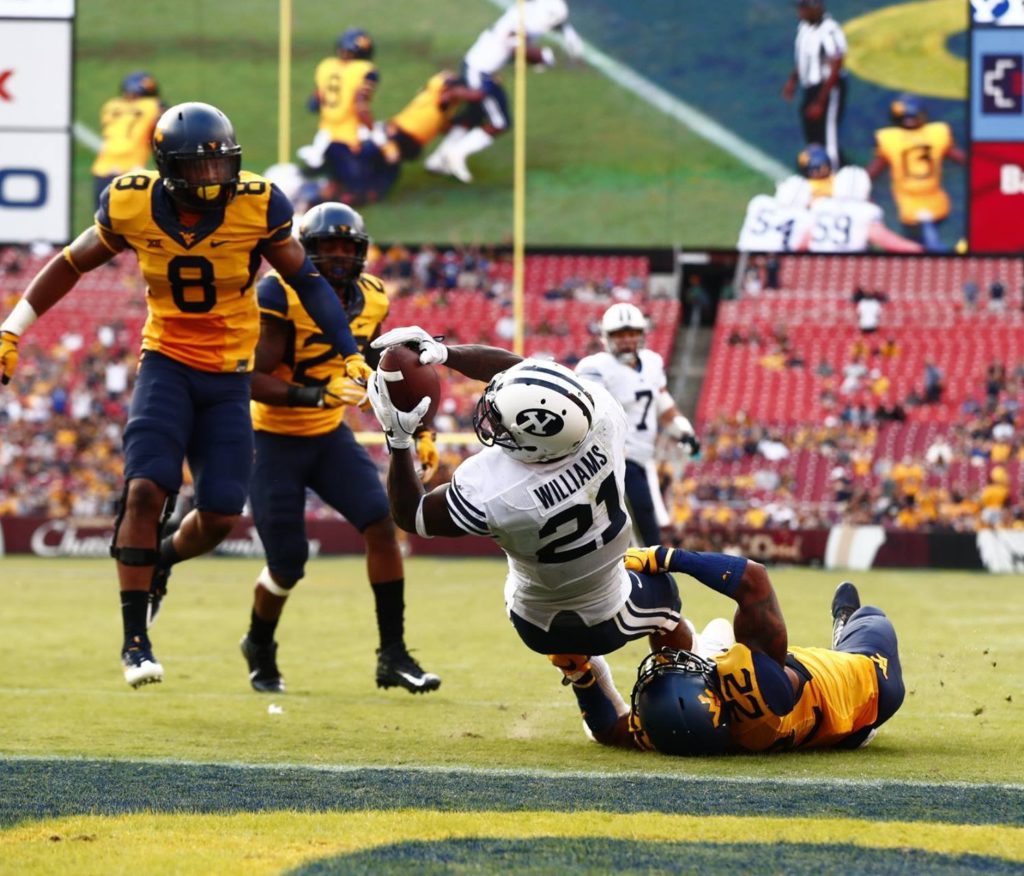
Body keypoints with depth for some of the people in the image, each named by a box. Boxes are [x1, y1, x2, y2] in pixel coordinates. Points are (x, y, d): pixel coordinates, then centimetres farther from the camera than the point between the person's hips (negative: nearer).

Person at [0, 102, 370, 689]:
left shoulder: (257, 206, -15)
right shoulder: (132, 206, -13)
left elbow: (307, 281, -3)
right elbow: (72, 265, 3)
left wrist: (352, 354, -7)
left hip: (229, 376, 1)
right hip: (167, 362, -1)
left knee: (222, 515, -3)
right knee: (146, 490, -18)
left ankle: (158, 563, 33)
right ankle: (136, 641, -8)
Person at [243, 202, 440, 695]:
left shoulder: (370, 300, -2)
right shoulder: (282, 295, -22)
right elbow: (255, 379, -25)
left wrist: (417, 432, 6)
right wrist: (316, 395, -39)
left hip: (329, 436, 5)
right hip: (274, 439, -5)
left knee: (381, 526, -12)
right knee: (286, 567, -2)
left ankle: (393, 655, -6)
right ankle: (259, 648, 29)